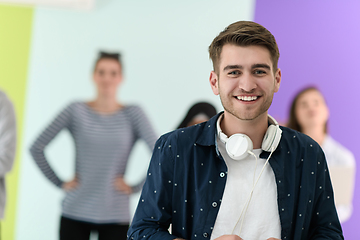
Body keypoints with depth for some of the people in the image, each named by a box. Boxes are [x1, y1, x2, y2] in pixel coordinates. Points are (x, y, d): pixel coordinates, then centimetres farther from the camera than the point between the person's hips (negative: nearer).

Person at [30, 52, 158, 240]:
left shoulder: (133, 114, 0)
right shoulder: (76, 110, 0)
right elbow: (36, 148, 2)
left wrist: (134, 187, -6)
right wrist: (59, 183, 0)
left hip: (115, 217, 0)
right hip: (75, 213, 0)